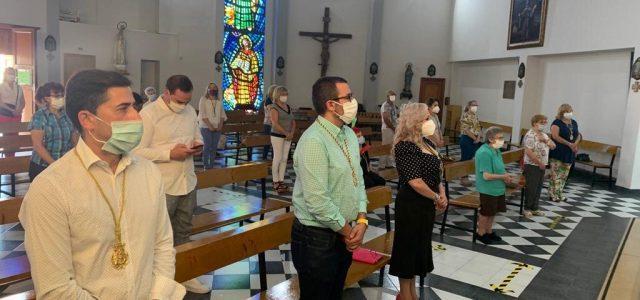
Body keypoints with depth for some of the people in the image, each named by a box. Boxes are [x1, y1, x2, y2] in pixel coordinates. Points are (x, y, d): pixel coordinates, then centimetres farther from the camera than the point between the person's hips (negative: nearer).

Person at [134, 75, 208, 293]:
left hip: (187, 182, 6)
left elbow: (198, 137, 20)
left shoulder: (190, 111, 7)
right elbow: (138, 151, -17)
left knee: (183, 232, 19)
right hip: (162, 186, -6)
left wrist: (198, 145, -3)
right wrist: (170, 154, -21)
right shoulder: (149, 114, -13)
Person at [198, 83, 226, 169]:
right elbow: (202, 114, -9)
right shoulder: (203, 99, -1)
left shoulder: (219, 101, 13)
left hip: (217, 128, 4)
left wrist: (220, 125, -4)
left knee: (214, 147, 4)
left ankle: (212, 165, 12)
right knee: (207, 146, -6)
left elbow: (222, 114, 11)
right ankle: (206, 166, 1)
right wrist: (209, 125, -15)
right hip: (206, 127, -4)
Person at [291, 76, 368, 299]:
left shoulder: (349, 134, 6)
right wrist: (348, 231, -13)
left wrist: (362, 220, -4)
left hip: (344, 235, 8)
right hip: (317, 239, -8)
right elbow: (318, 201, -26)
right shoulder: (314, 142, -23)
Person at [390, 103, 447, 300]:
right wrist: (436, 198, -13)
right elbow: (415, 181, -25)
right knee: (408, 246, 5)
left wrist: (442, 193, -3)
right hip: (411, 204, -9)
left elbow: (436, 173, 14)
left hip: (427, 204, 9)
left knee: (420, 245, 19)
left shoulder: (428, 143, 8)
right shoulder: (405, 146, -19)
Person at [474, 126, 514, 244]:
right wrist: (503, 177, -18)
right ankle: (481, 233, 26)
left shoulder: (496, 151, 5)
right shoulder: (484, 153, -25)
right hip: (488, 189, -9)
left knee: (493, 211, 21)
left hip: (498, 188, 9)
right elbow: (486, 176, -27)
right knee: (486, 213, 7)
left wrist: (506, 176, -1)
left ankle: (489, 231, 39)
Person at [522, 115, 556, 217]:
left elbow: (553, 146, 11)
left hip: (542, 166, 9)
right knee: (531, 188, -1)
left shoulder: (544, 135, 14)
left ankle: (535, 208, 24)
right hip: (532, 166, -9)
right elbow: (529, 152, -23)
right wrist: (539, 163, -18)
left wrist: (545, 140, -8)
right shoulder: (530, 135, -16)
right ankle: (527, 208, 11)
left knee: (538, 188, 14)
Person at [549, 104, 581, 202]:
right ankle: (553, 194, 0)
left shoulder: (574, 123, 14)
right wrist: (569, 144, -18)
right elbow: (555, 136, -17)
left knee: (564, 175, 10)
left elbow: (578, 135, 19)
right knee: (556, 174, -7)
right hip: (557, 153, -7)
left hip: (569, 153, 7)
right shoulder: (557, 122, -7)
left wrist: (575, 143, -3)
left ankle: (559, 193, 18)